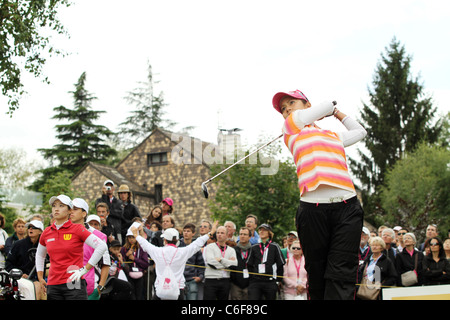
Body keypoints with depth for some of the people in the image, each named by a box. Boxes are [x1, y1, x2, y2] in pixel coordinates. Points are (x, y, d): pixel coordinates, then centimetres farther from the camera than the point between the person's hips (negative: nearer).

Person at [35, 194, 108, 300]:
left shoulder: (77, 229, -2)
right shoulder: (46, 232, 12)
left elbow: (102, 246, -8)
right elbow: (39, 255, 30)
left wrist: (85, 269, -8)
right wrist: (40, 279, 20)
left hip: (74, 284, -4)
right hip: (53, 286, 4)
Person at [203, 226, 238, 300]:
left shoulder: (231, 250, 13)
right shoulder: (210, 247, 3)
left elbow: (234, 264, -4)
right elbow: (211, 262, -12)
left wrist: (220, 259, -9)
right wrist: (227, 263, -3)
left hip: (225, 282, 3)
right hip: (211, 280, -3)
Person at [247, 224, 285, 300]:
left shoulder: (274, 247, 5)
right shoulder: (254, 248, 13)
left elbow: (281, 265, 3)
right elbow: (249, 265, 15)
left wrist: (278, 280, 1)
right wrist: (251, 278, 6)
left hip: (270, 282, -2)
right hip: (255, 282, 2)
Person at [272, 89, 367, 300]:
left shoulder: (334, 135, 27)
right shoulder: (292, 123, 16)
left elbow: (360, 132, 46)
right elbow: (326, 107, 19)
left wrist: (336, 113, 47)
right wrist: (332, 109, 39)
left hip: (347, 206, 2)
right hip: (312, 209, -2)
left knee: (341, 277, -12)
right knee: (317, 277, -2)